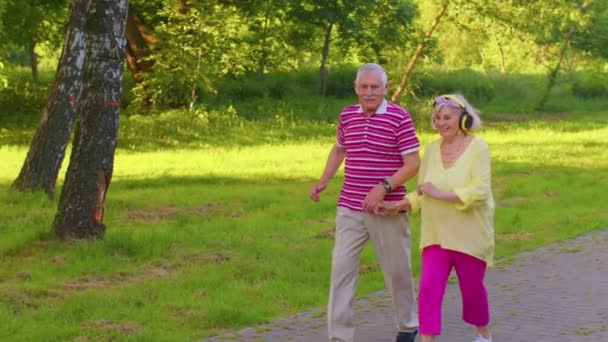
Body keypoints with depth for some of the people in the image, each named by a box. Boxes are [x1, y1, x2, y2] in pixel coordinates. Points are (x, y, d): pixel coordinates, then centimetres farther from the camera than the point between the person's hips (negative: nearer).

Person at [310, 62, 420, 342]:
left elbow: (413, 163, -10)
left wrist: (384, 187, -22)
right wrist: (323, 181, 11)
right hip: (350, 209, 3)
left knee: (397, 271, 10)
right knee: (341, 268, -6)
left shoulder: (400, 117, -8)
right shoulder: (347, 115, 7)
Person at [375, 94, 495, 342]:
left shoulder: (478, 147, -11)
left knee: (472, 289, 13)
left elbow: (479, 192, -21)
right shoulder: (432, 149, 5)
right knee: (429, 288, -10)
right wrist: (396, 207, 1)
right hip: (436, 235, 4)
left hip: (470, 235, -3)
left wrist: (440, 193, -23)